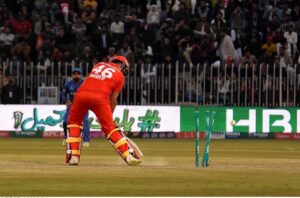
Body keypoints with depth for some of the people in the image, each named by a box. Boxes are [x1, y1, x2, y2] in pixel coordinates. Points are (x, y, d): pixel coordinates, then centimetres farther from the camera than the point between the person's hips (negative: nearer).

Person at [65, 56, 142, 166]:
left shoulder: (99, 65, 29)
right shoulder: (120, 76, 18)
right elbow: (113, 99, 13)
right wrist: (109, 117, 21)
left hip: (82, 94, 2)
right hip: (100, 97, -2)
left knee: (74, 122, 21)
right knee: (109, 127, 7)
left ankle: (73, 156, 10)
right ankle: (129, 156, 0)